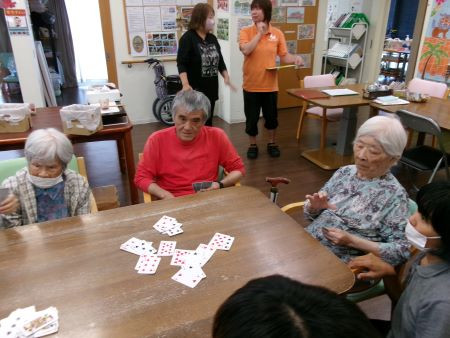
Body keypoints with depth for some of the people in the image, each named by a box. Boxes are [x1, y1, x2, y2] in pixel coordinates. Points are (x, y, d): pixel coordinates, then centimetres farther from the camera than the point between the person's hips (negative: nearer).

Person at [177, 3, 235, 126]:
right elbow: (181, 64, -14)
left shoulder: (213, 38, 12)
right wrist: (185, 84, -27)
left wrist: (226, 77, 4)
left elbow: (220, 61, 18)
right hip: (195, 90, -6)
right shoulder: (188, 38, -8)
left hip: (211, 89, 6)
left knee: (208, 122, 13)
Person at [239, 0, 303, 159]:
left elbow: (284, 56, 3)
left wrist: (295, 58, -16)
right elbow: (246, 50, -21)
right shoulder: (246, 32, -4)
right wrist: (259, 33, -17)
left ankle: (271, 143, 34)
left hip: (270, 84, 1)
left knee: (271, 116, 14)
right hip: (251, 84, -1)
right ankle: (253, 145, 27)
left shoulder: (277, 33, 1)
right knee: (251, 118, 8)